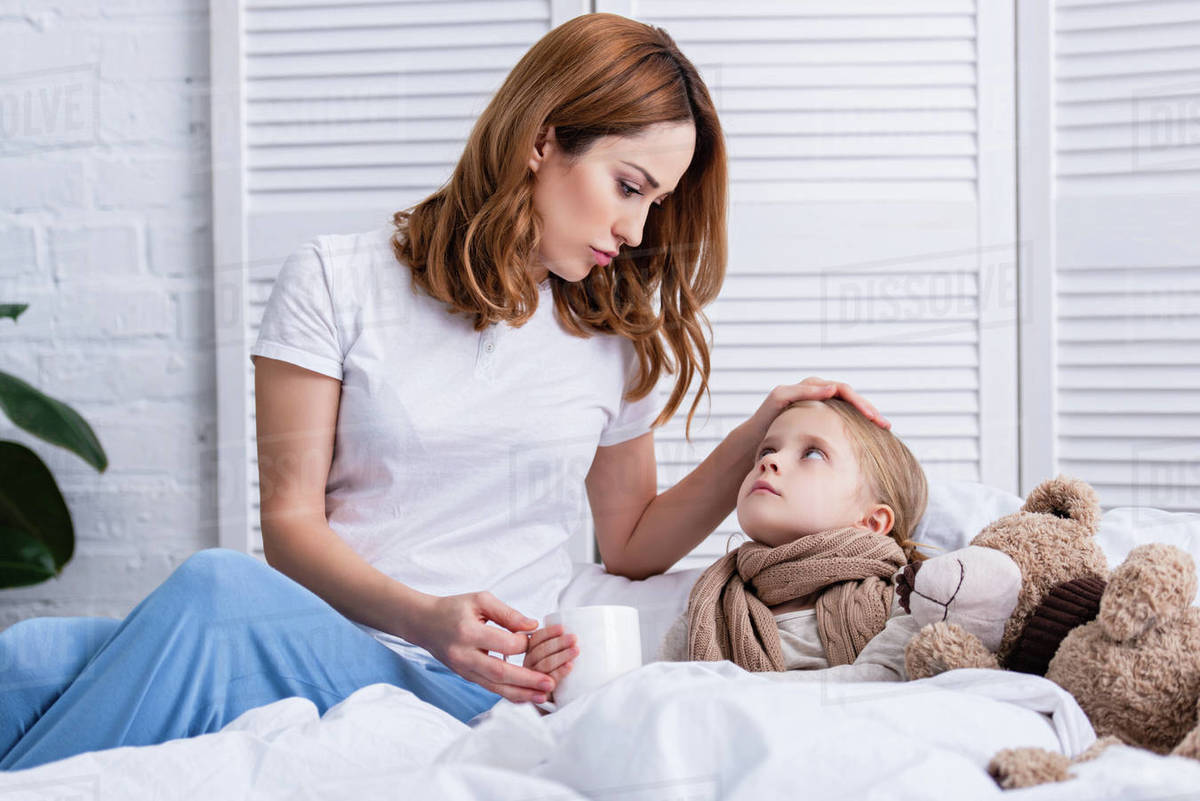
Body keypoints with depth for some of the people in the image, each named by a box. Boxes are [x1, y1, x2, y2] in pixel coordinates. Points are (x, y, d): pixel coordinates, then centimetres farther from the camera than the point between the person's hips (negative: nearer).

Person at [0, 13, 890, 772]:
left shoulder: (618, 338, 15)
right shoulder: (338, 281, 5)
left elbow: (631, 545, 25)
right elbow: (291, 520, 0)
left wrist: (758, 433, 13)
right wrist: (424, 619, -18)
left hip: (466, 692, 1)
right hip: (319, 639, 0)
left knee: (213, 589, -34)